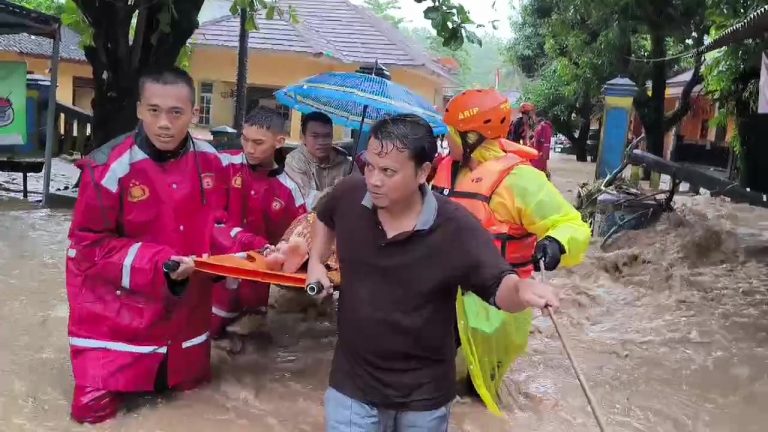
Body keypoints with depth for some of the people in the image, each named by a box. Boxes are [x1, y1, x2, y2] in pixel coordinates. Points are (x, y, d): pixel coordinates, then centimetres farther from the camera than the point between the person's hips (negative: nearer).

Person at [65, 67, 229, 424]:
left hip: (185, 313, 5)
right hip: (117, 319, -5)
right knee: (95, 411, 0)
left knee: (189, 384, 19)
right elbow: (88, 247, -15)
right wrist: (158, 264, -24)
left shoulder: (210, 161, -4)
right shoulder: (110, 167, -22)